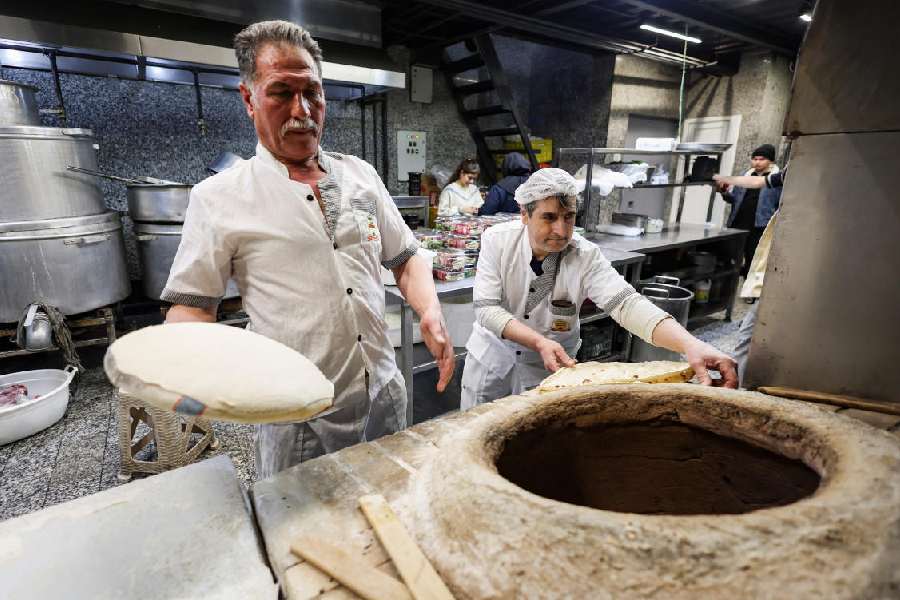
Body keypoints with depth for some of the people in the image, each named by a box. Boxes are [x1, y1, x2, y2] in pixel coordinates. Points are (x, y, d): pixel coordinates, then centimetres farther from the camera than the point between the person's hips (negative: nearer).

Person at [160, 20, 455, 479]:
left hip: (384, 394, 4)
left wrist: (430, 313, -7)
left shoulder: (360, 175, 6)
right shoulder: (218, 198, -5)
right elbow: (191, 304, -2)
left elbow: (404, 257, 11)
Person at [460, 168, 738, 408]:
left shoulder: (586, 257, -19)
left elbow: (627, 303, -32)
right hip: (493, 349, 1)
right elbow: (486, 309, -20)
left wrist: (691, 345, -48)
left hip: (552, 362, -1)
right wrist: (539, 341, -33)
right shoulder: (497, 240, -17)